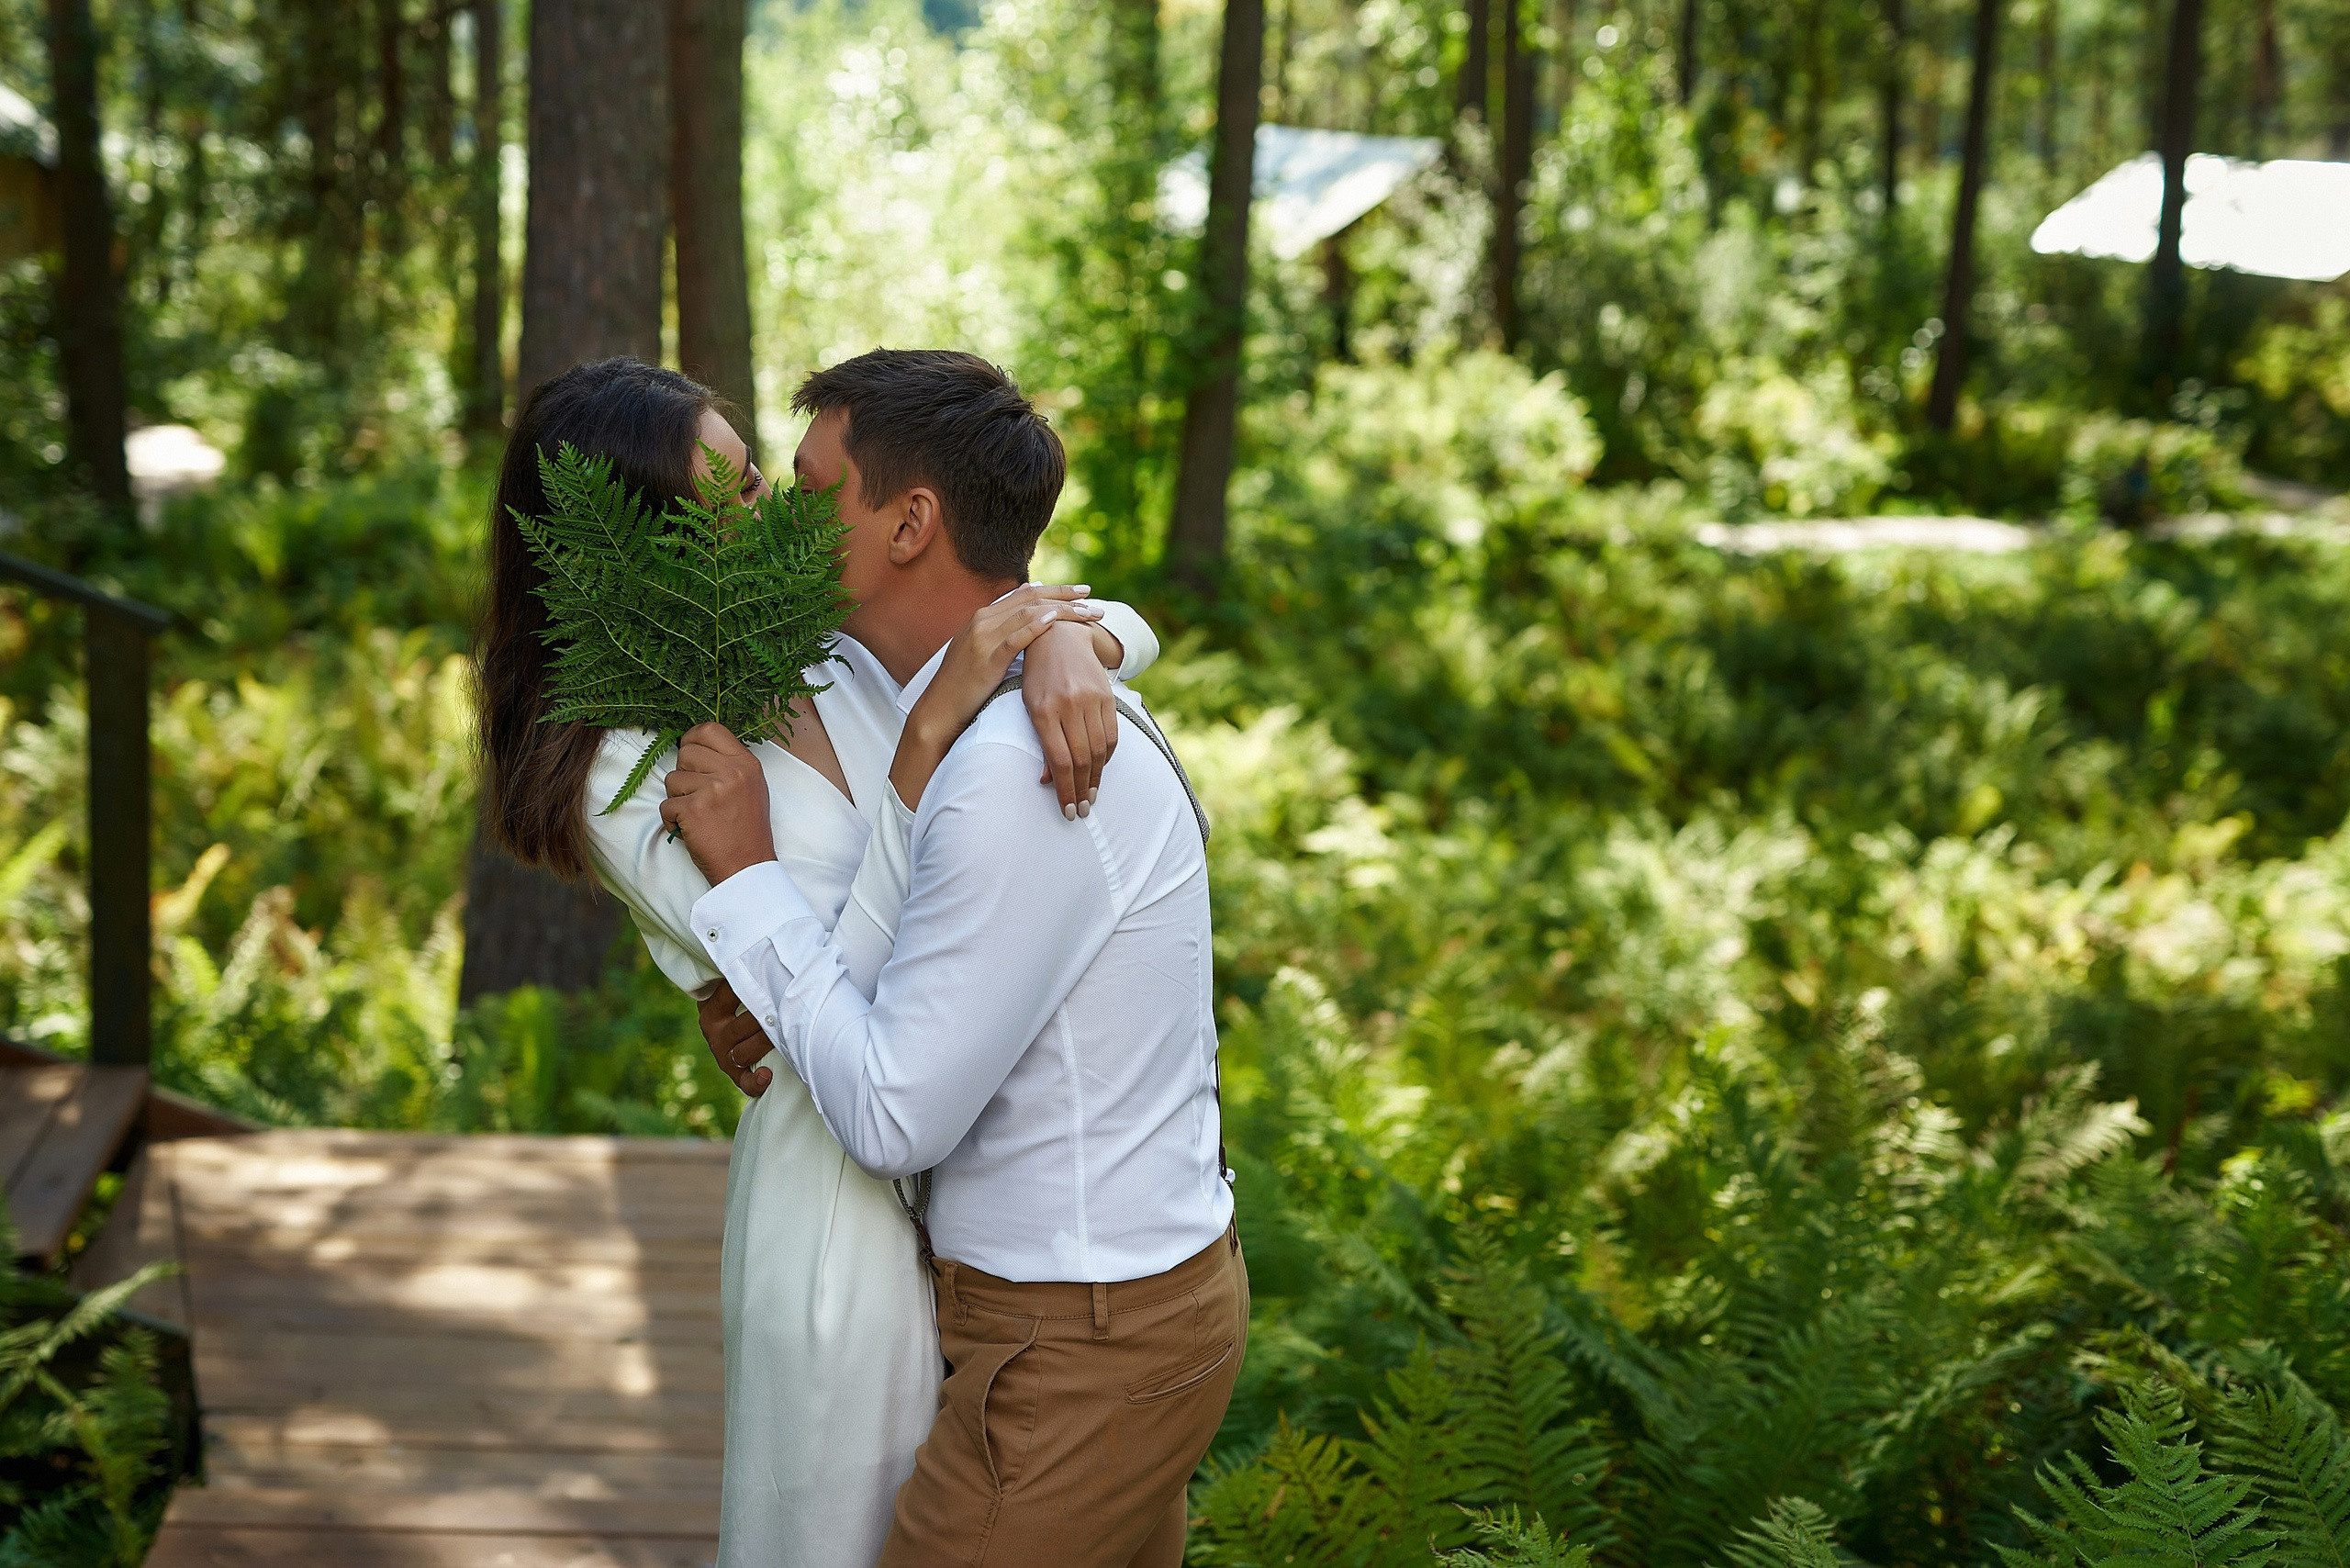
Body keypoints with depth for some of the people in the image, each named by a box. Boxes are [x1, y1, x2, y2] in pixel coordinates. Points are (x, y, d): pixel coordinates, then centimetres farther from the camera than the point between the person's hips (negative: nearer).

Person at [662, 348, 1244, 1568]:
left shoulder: (1016, 778, -26)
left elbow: (893, 1120, -24)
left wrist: (746, 871, -17)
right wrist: (770, 993, 6)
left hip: (1080, 1348, -9)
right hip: (1152, 1279, 9)